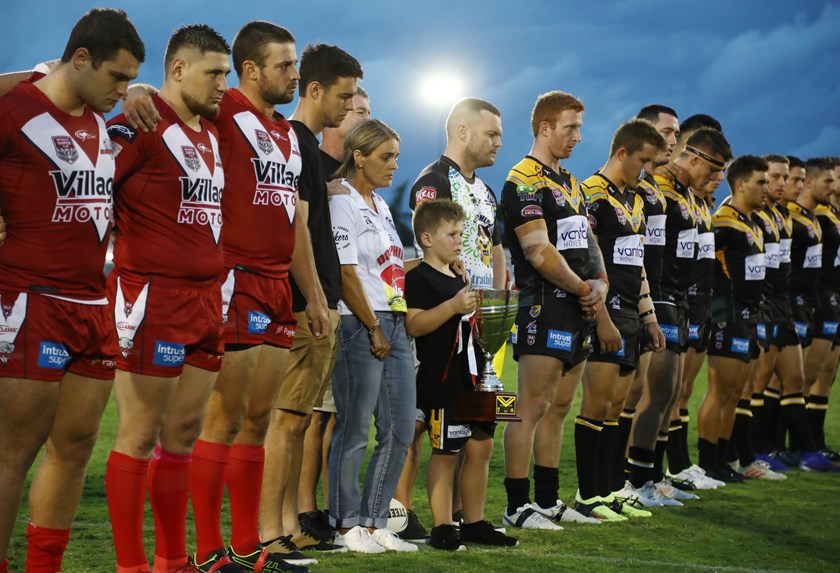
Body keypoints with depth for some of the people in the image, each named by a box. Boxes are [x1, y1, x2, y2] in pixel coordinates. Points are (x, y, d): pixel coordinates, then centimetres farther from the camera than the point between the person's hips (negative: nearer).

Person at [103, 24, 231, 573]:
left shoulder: (212, 134, 16)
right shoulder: (140, 125, -9)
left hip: (207, 299, 8)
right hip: (153, 298, -8)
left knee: (184, 434, 12)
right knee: (141, 435, -3)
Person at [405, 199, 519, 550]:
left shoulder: (458, 280, 20)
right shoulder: (420, 278, -9)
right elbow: (414, 325, -22)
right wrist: (454, 306, -27)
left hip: (472, 376, 9)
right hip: (441, 379, -9)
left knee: (481, 447, 10)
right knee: (445, 452, -4)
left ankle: (474, 523, 19)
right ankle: (442, 528, 2)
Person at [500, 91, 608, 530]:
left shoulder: (569, 183, 19)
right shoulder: (524, 181, -10)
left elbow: (587, 243, 20)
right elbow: (539, 252, -18)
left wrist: (600, 283, 1)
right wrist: (583, 288, -10)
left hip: (578, 312, 9)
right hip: (544, 308, -9)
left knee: (558, 407, 13)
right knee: (532, 407, -8)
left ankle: (548, 499, 19)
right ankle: (517, 506, -4)